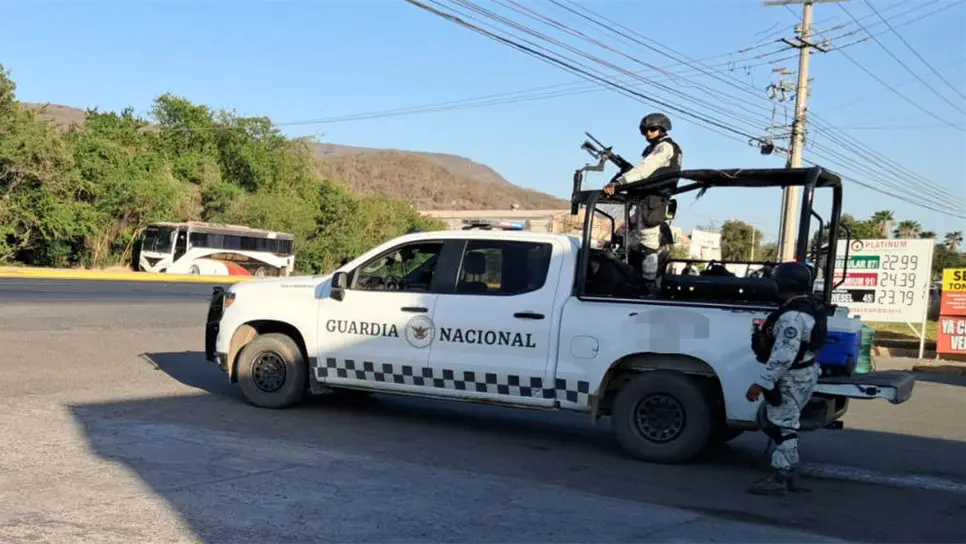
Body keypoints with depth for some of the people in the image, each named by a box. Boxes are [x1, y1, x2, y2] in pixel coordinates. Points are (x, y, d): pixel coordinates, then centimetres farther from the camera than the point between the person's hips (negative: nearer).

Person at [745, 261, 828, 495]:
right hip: (805, 371, 11)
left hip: (792, 377, -11)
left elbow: (784, 356, -31)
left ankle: (780, 478, 5)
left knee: (782, 426, -2)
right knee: (786, 424, 20)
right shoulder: (811, 305, 6)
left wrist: (761, 383, -28)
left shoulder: (793, 316, -27)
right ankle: (790, 474, 28)